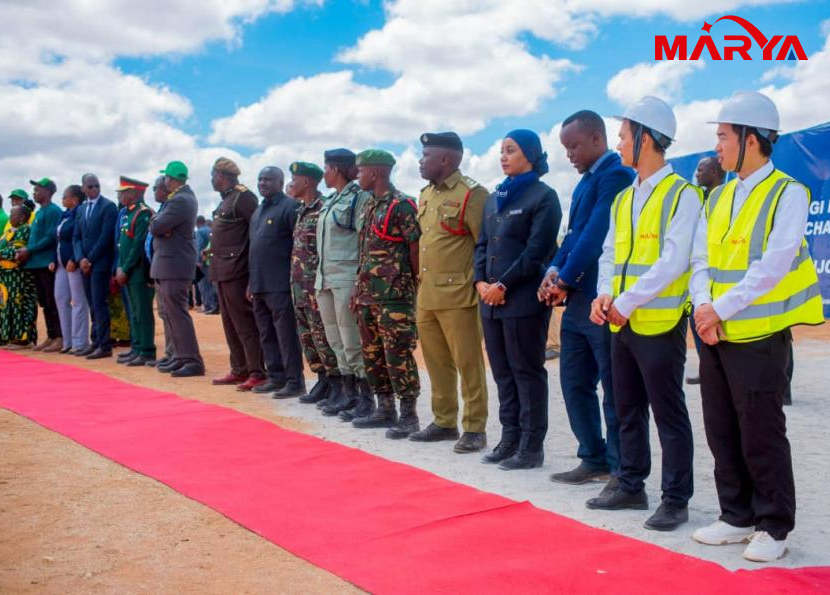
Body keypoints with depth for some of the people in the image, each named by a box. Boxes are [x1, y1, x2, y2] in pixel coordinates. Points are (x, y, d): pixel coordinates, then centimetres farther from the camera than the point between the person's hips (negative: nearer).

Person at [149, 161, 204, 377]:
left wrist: (156, 221, -1)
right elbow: (156, 226, 13)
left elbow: (156, 227, -21)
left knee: (178, 314, -7)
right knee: (172, 314, 14)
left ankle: (193, 362, -5)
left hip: (174, 266, -10)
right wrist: (159, 222, -8)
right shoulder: (184, 196, 14)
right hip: (168, 264, 10)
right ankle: (181, 357, 20)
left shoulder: (180, 201, -18)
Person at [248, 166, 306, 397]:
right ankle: (276, 377, 21)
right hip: (260, 284, 9)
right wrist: (252, 282, 20)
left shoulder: (289, 207, -8)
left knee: (286, 334, -5)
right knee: (267, 335, 12)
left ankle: (295, 381, 1)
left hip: (280, 284, -9)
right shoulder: (258, 211, 19)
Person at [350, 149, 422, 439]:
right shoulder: (368, 206, 15)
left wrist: (416, 288, -11)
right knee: (372, 353, 13)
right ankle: (385, 409, 23)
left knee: (398, 355, -6)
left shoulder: (401, 205, -11)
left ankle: (409, 415, 3)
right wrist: (358, 289, 16)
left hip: (395, 295, -9)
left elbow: (416, 249, -12)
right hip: (368, 294, 9)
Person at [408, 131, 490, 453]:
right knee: (436, 364, 15)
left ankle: (474, 428, 8)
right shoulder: (425, 195, 16)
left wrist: (480, 286, -11)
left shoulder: (471, 194, -10)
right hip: (426, 297, 8)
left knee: (468, 364, 0)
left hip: (457, 297, -8)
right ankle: (444, 422, 26)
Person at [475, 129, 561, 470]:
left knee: (527, 372, -1)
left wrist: (503, 286, -13)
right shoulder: (495, 198, 17)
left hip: (524, 299, -7)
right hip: (491, 299, 7)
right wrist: (481, 281, 0)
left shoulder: (543, 196, -5)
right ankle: (510, 439, 20)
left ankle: (532, 447, 6)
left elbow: (537, 251, -13)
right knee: (502, 372, 11)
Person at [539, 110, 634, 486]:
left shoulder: (616, 175, -11)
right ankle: (594, 459, 25)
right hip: (577, 299, 9)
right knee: (575, 382, 13)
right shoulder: (586, 182, 19)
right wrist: (555, 269, 1)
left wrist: (566, 278, -12)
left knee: (614, 388, 0)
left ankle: (621, 469, 10)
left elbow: (596, 233, -18)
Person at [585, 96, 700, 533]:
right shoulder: (623, 199, 14)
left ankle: (676, 498, 12)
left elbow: (673, 262, -19)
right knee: (627, 410, 16)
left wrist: (627, 301, -19)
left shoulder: (681, 195, -11)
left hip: (659, 323, -8)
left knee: (669, 413, 1)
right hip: (622, 323, 8)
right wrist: (605, 296, -5)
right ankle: (631, 485, 29)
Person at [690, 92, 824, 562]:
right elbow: (702, 261, 8)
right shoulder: (718, 198, 12)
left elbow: (771, 267, -18)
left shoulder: (788, 194, -8)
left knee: (762, 437, 1)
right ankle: (738, 517, 27)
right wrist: (703, 304, -9)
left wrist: (721, 308, -18)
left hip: (759, 336, -7)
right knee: (722, 434, 13)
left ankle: (774, 527, 16)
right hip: (715, 335, 7)